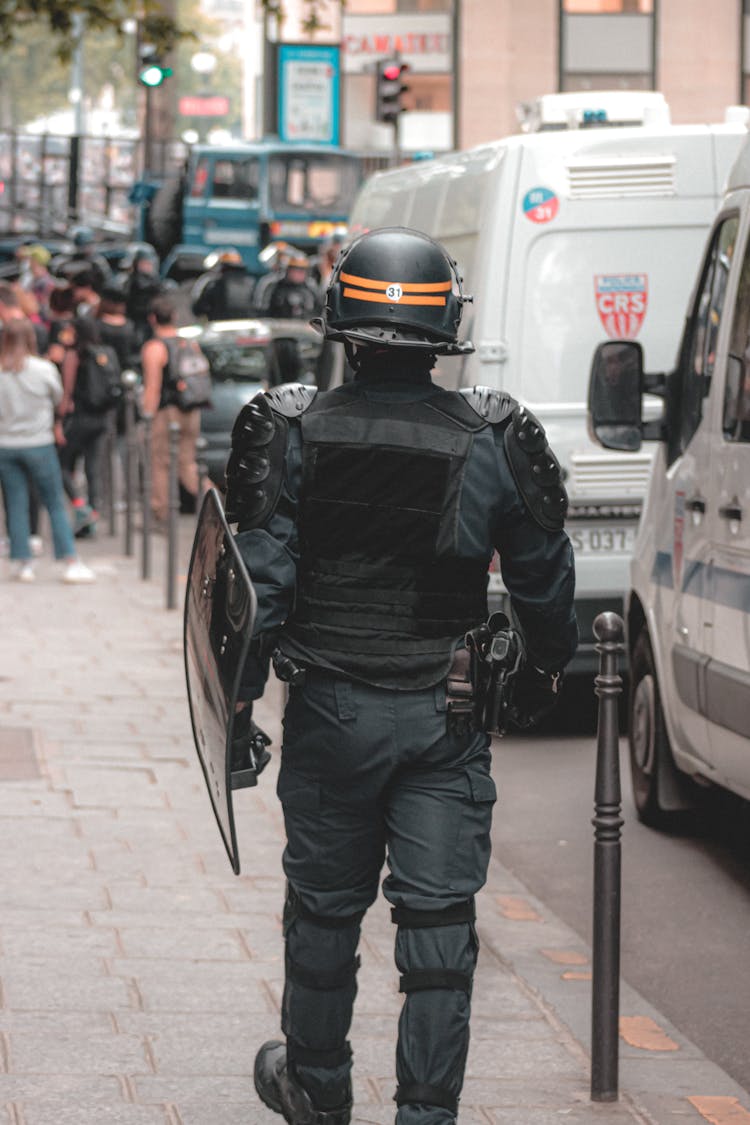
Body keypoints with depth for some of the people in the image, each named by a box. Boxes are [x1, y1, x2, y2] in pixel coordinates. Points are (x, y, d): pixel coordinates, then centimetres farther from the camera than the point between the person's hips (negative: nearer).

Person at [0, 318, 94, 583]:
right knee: (56, 505, 5)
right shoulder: (44, 369, -9)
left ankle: (23, 563, 8)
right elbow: (58, 398, 6)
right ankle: (71, 563, 0)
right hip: (38, 443, -1)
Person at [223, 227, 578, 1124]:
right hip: (447, 714, 0)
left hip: (330, 708, 0)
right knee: (439, 919, 4)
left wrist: (238, 701, 1)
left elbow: (260, 581, -9)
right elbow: (544, 579, 3)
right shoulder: (494, 441, -7)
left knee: (324, 906, 16)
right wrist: (543, 670, 20)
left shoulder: (290, 433, -9)